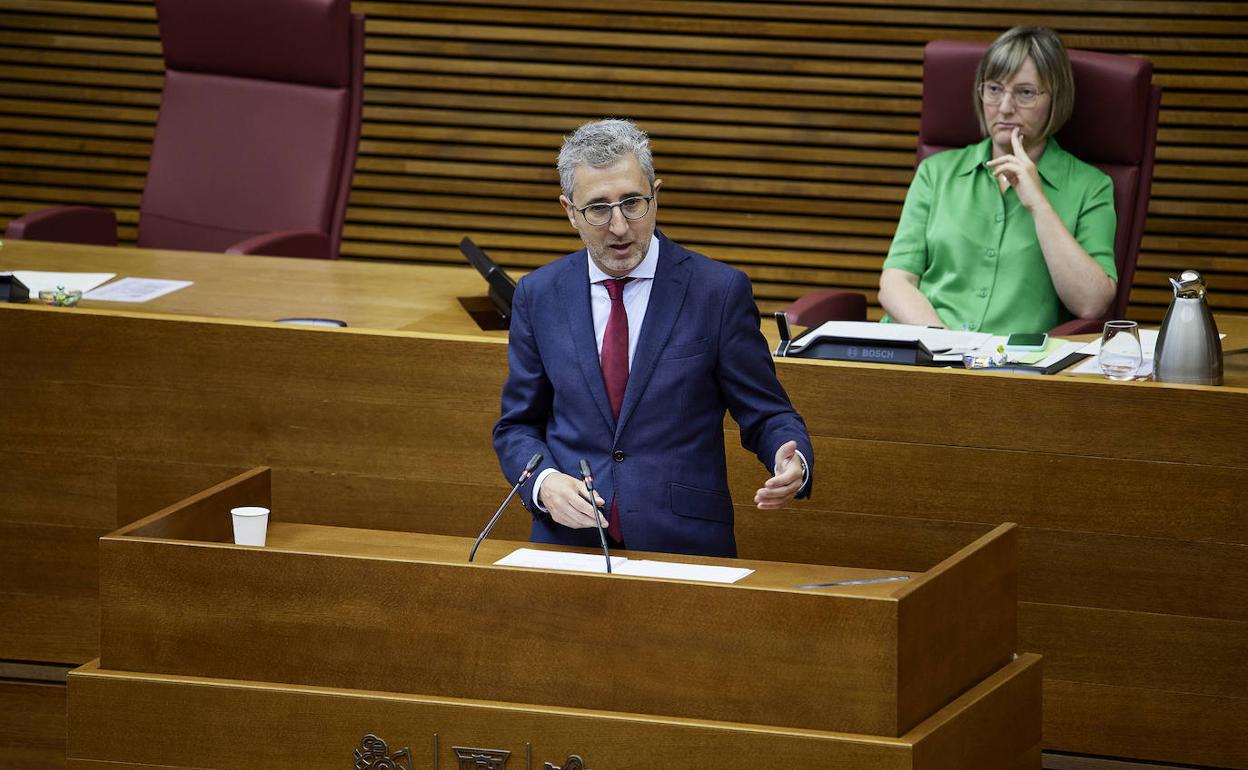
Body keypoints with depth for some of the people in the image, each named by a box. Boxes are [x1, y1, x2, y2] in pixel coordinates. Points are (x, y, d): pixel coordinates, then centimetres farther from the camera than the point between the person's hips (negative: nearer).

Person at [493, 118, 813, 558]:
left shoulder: (719, 291, 0)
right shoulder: (538, 296, 8)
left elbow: (766, 415, 4)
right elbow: (517, 426, 14)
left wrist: (791, 464, -18)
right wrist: (544, 483, -7)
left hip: (684, 548, -2)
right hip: (569, 541, 2)